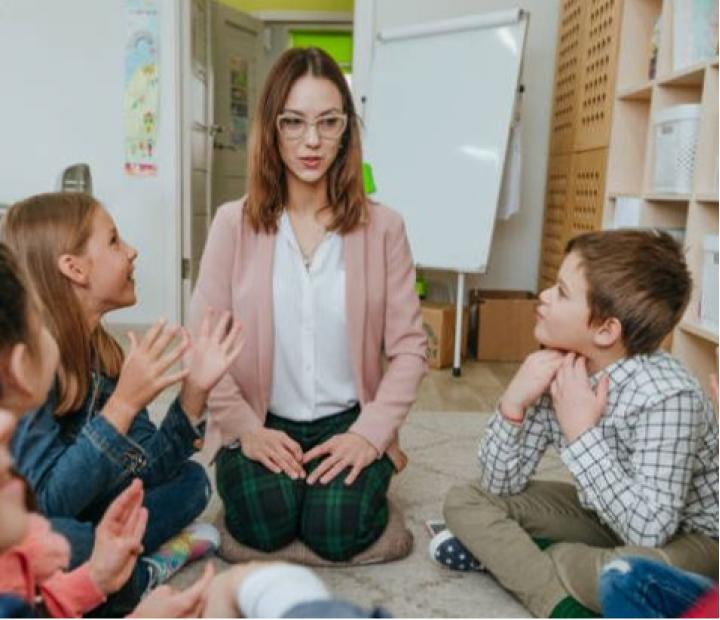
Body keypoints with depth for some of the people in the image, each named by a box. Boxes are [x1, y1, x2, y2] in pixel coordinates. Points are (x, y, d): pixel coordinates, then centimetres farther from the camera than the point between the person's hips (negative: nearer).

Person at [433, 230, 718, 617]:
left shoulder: (667, 396, -30)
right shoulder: (558, 373, -14)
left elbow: (650, 530, -36)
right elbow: (499, 487, -11)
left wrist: (581, 432, -34)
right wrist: (513, 402, -27)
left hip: (686, 538, -6)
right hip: (608, 516, 6)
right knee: (464, 501, -6)